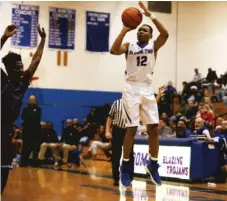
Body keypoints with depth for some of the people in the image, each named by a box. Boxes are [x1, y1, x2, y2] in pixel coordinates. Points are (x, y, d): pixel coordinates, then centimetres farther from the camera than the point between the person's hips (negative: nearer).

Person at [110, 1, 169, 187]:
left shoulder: (154, 46, 7)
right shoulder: (129, 46, 6)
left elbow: (165, 34, -13)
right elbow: (114, 50, -14)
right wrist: (125, 30, -14)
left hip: (147, 89, 2)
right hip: (131, 88, -2)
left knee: (154, 127, -1)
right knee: (132, 128, -5)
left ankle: (153, 165, 12)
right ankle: (125, 167, 5)